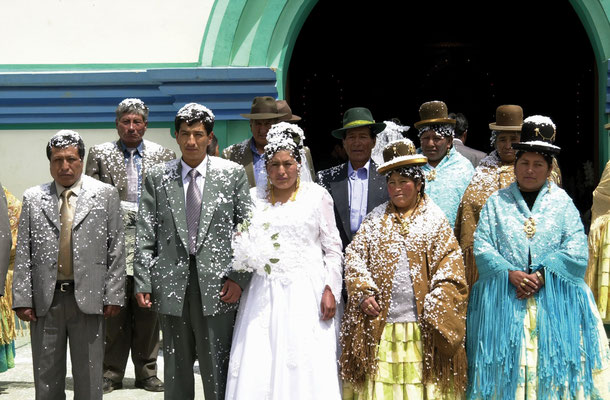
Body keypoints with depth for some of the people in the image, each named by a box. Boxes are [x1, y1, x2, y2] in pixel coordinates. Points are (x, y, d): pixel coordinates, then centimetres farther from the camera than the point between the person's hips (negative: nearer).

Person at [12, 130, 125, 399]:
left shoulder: (105, 195, 5)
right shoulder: (33, 198, 8)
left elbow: (116, 250, 2)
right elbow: (23, 254, 6)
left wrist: (113, 296, -4)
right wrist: (22, 299, -2)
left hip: (88, 298, -1)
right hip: (44, 300, 1)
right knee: (46, 378, 7)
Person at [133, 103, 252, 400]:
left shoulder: (233, 174, 5)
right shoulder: (157, 177, 8)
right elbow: (144, 234, 6)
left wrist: (239, 276, -6)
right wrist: (142, 282, -1)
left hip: (217, 285, -2)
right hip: (171, 284, 2)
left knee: (217, 370, -2)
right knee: (176, 369, 9)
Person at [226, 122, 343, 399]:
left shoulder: (317, 196, 5)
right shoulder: (254, 198, 12)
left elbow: (333, 248, 4)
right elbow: (241, 243, 18)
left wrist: (330, 290, -6)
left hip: (305, 293, -2)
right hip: (263, 295, 2)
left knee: (306, 367, -7)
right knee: (256, 371, -4)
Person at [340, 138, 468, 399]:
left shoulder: (434, 219, 6)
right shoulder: (376, 219, 12)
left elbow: (450, 267, 1)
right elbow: (354, 258, 8)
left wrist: (433, 309, -8)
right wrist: (363, 293, -7)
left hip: (422, 325, -1)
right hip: (380, 322, 2)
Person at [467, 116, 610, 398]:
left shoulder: (562, 203, 9)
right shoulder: (497, 202, 11)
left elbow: (575, 251, -1)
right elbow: (482, 247, 1)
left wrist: (542, 275, -14)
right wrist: (510, 274, -14)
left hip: (555, 302, 0)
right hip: (504, 299, 0)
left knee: (552, 361, -5)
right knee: (505, 363, -3)